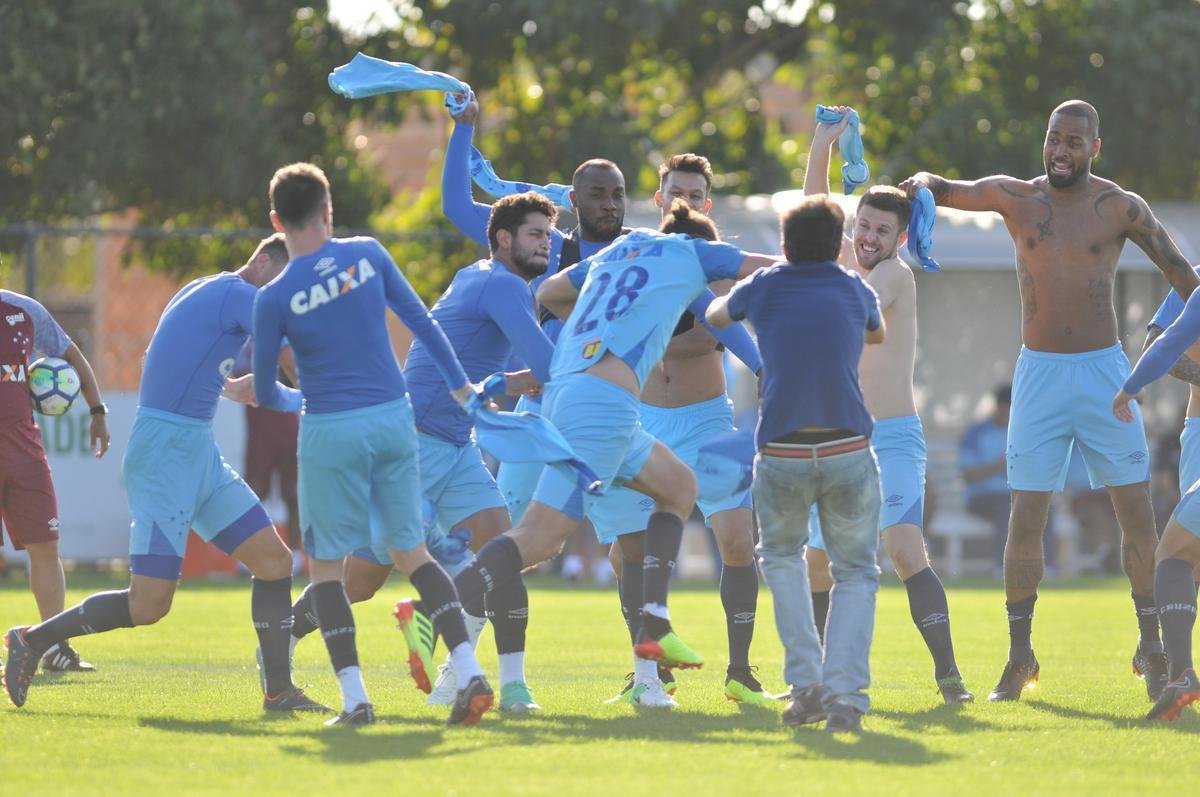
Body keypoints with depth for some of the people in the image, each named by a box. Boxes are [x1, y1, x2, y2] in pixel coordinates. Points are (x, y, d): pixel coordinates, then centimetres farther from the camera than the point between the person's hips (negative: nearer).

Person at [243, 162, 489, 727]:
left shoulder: (274, 298, -7)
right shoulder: (368, 255, 0)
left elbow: (265, 393, 2)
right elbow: (421, 322, 7)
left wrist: (252, 391, 26)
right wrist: (460, 385, 19)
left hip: (330, 431, -3)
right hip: (394, 420, 3)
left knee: (325, 564, 8)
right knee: (411, 552, 13)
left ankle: (354, 699, -3)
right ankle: (470, 673, -2)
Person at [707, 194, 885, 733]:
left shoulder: (764, 289, 9)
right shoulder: (855, 291, 12)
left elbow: (714, 314, 32)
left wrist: (718, 306, 56)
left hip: (781, 455, 0)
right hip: (849, 450, 0)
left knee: (782, 556, 26)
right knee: (855, 572, 14)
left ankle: (805, 684, 12)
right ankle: (844, 695, -7)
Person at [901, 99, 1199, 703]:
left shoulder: (1121, 208, -1)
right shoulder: (1016, 197, 3)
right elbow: (946, 190, 0)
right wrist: (923, 184, -23)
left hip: (1104, 371, -1)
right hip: (1039, 374, 1)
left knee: (1138, 515, -3)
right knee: (1025, 520, -2)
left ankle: (1151, 647, 9)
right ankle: (1019, 657, 6)